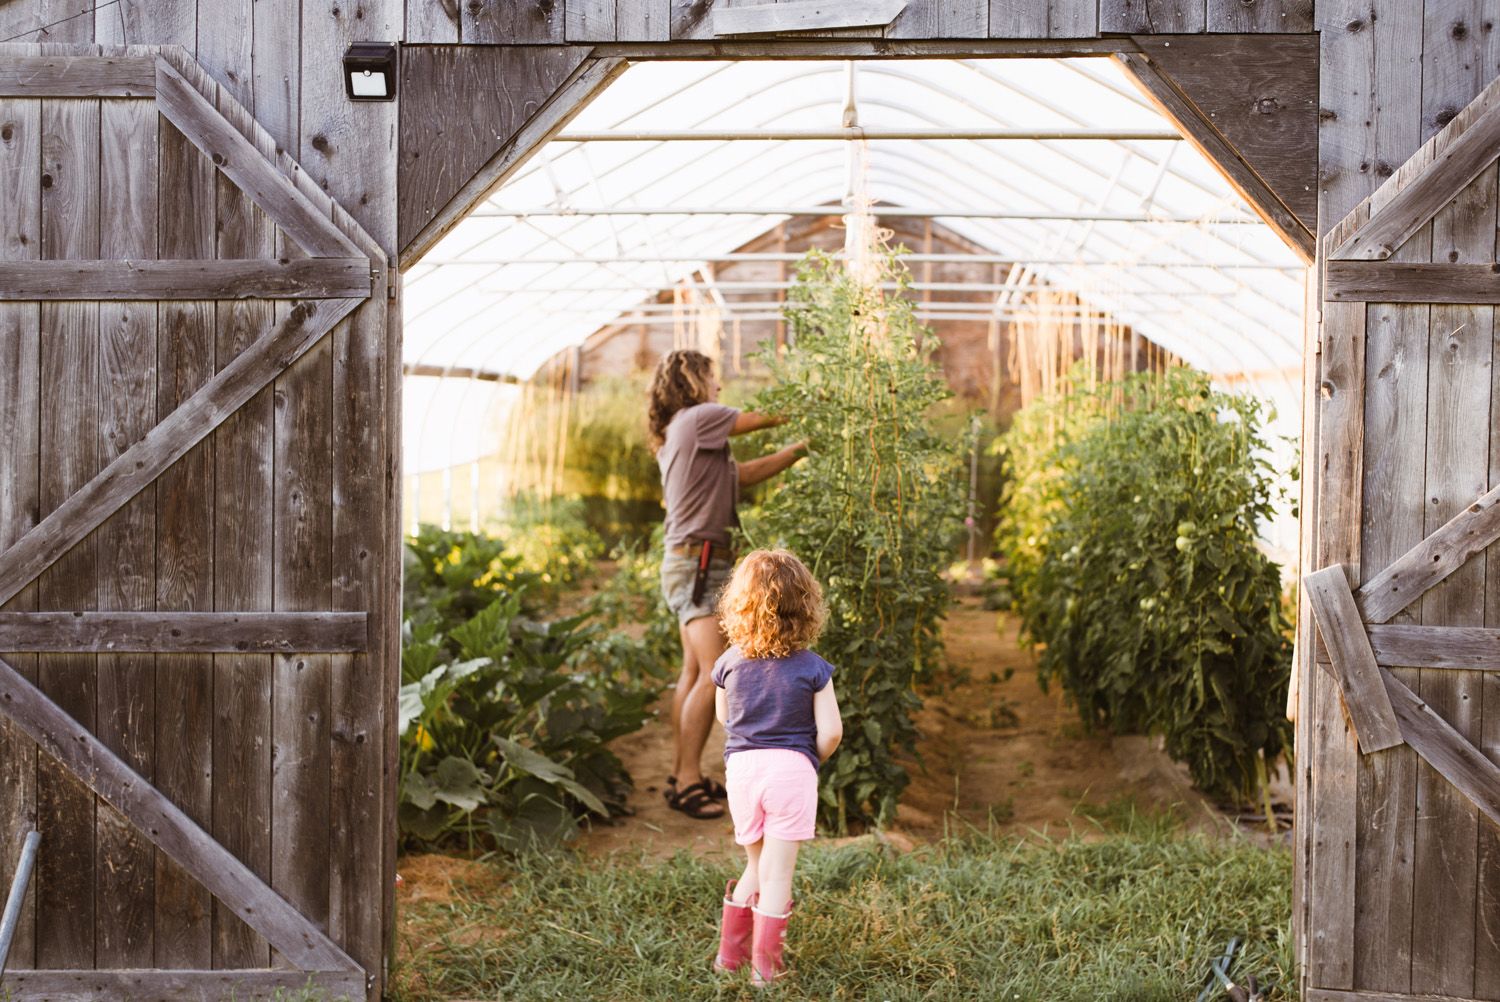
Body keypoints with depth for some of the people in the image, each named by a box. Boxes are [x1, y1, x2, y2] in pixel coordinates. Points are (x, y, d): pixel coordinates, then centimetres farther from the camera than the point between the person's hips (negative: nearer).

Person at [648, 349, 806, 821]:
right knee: (714, 674, -15)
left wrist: (801, 449, 15)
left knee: (694, 672, 11)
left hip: (692, 563, 11)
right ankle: (688, 783, -13)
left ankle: (682, 775, 15)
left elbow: (744, 473, 16)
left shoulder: (682, 432, 19)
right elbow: (762, 419, -3)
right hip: (697, 561, -11)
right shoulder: (698, 418, -9)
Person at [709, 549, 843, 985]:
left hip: (742, 768, 3)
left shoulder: (729, 663, 1)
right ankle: (765, 965, 10)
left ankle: (730, 951, 25)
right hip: (791, 769, -3)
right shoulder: (812, 668, -8)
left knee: (757, 866, 21)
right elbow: (831, 731, -8)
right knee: (777, 874, 4)